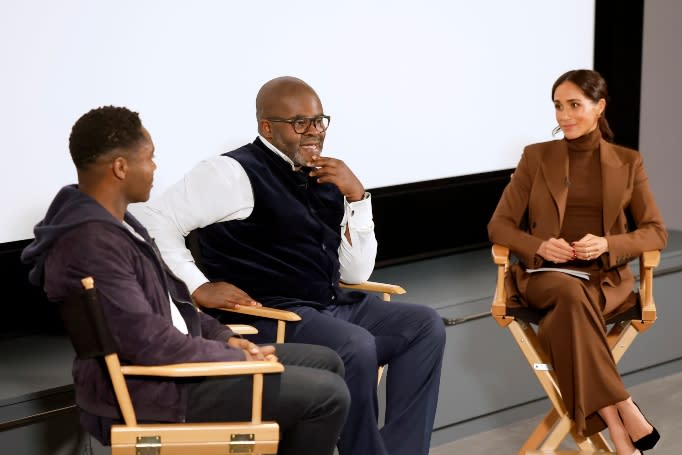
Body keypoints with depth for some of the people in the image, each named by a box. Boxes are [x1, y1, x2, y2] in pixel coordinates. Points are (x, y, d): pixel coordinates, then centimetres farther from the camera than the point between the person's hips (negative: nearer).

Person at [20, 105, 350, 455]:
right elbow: (147, 342, -27)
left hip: (173, 360, 11)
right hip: (148, 389, -11)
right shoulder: (91, 241, -25)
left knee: (326, 362, 12)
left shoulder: (112, 221, 9)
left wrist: (225, 337, 5)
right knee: (327, 394, -12)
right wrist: (237, 357, -15)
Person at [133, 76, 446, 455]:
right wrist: (200, 287, -16)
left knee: (426, 325, -7)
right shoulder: (237, 173, -8)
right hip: (271, 314, -7)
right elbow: (157, 218, -12)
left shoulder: (326, 178, 12)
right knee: (357, 347, -31)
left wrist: (357, 196, -1)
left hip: (335, 306, 8)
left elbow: (356, 273, 10)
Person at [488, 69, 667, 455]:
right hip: (545, 275, 0)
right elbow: (500, 226, 7)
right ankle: (626, 416, -38)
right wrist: (539, 246, -15)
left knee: (563, 322, -37)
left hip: (606, 279, 0)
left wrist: (608, 244, -15)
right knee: (571, 294, -39)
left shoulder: (627, 162, 10)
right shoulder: (536, 157, 8)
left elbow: (656, 232, 6)